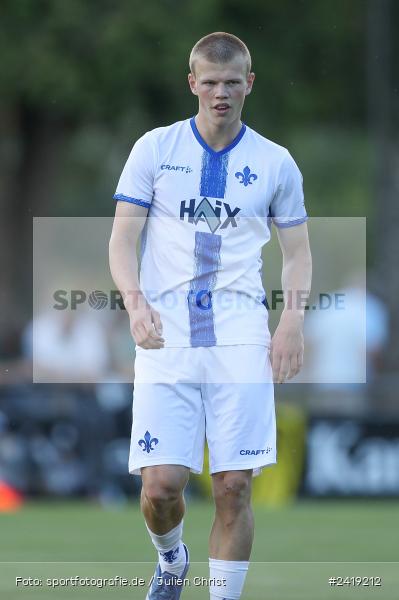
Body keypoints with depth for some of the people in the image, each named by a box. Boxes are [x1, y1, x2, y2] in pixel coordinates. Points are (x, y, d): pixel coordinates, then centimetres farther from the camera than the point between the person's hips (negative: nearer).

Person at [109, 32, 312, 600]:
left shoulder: (275, 163, 8)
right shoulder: (155, 148, 5)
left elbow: (297, 251, 14)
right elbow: (122, 239, 3)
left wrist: (293, 320, -3)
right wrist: (135, 302, -16)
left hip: (241, 340, 1)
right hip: (166, 339, -1)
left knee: (234, 487, -5)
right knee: (161, 485, -7)